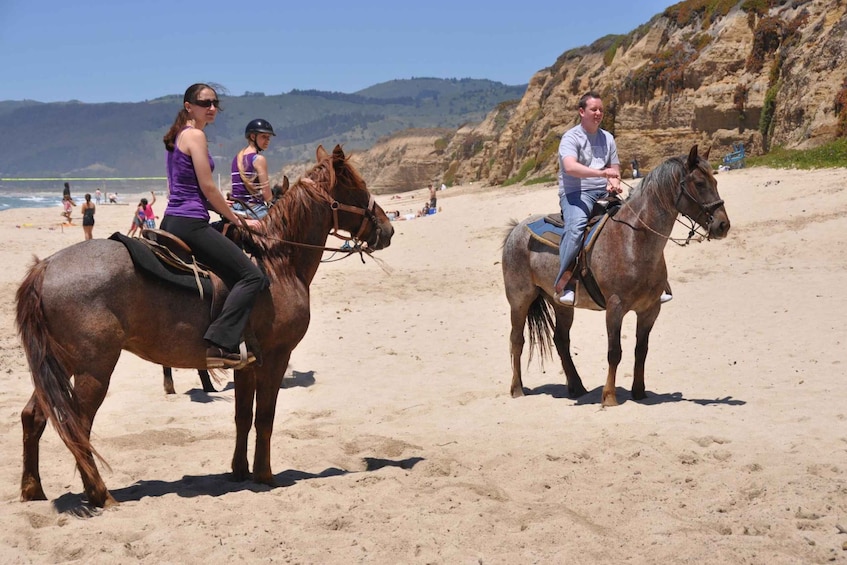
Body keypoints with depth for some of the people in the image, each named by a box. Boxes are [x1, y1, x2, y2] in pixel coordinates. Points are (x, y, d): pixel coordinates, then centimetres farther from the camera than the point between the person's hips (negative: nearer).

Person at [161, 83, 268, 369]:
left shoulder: (178, 135, 20)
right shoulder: (195, 135, -9)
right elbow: (207, 187, -13)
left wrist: (220, 207, 20)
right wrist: (238, 220, -4)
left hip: (172, 220, 11)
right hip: (189, 223, -11)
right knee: (252, 276, -14)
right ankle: (218, 345, -23)